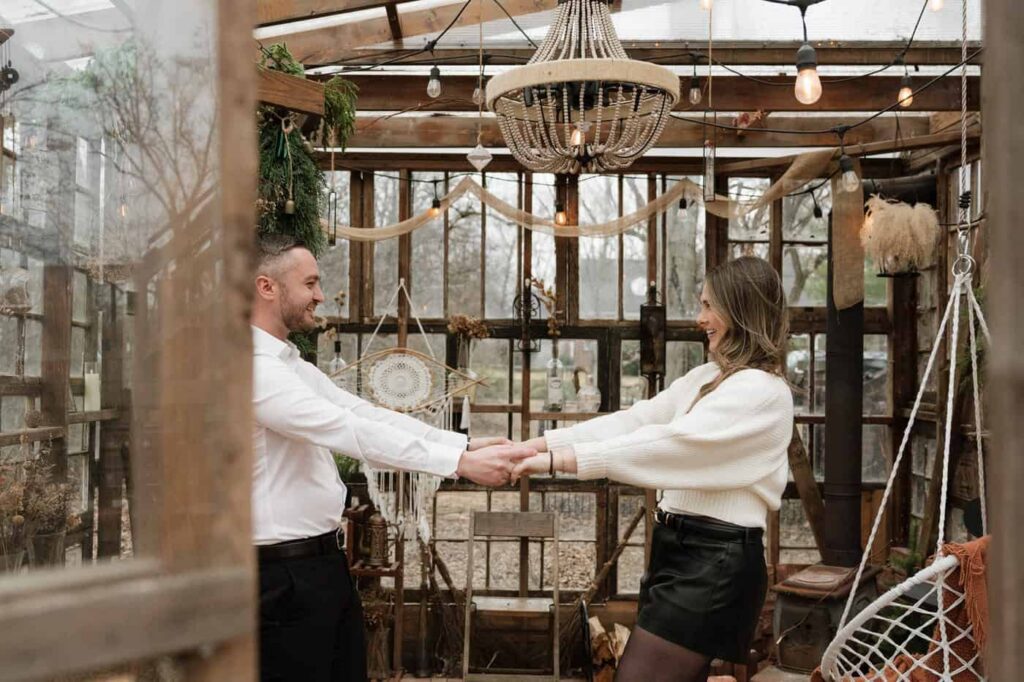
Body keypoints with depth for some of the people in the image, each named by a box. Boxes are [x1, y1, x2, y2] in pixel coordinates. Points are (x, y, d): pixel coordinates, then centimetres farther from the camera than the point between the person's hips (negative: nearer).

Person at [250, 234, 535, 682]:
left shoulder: (293, 366, 12)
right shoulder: (252, 368, -19)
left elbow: (366, 414, 5)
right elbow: (353, 433, -27)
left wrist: (466, 444, -5)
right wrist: (460, 462, -28)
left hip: (325, 560, 9)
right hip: (286, 573, -9)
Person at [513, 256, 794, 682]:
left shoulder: (762, 391, -15)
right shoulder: (706, 378, 15)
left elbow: (668, 443, -23)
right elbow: (633, 420, 5)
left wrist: (560, 460, -25)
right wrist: (536, 445, -5)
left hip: (716, 560, -9)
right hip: (682, 550, 9)